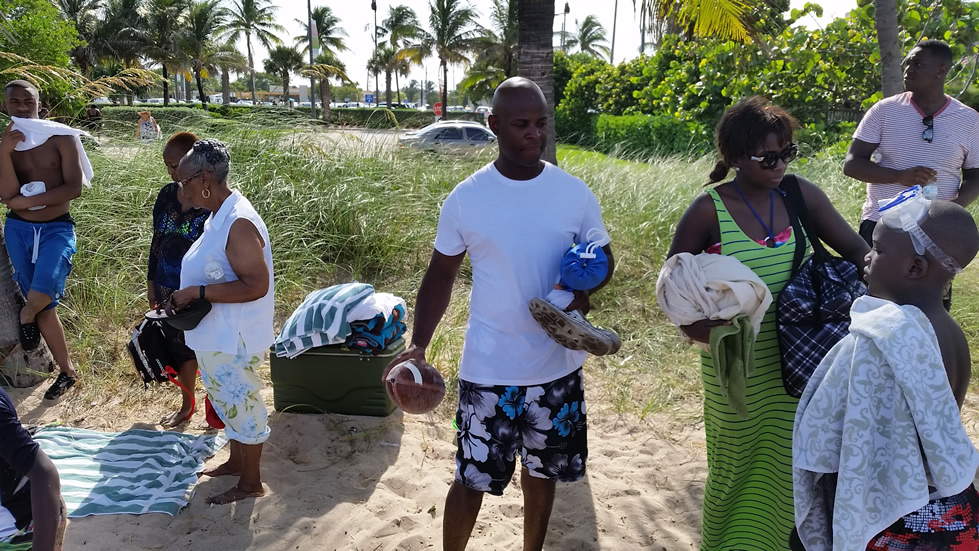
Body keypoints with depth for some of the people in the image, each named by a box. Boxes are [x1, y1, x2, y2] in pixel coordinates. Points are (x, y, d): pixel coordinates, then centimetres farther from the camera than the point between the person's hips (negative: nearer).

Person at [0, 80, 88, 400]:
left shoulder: (62, 137, -4)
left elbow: (74, 189, -13)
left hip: (56, 228, -3)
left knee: (42, 293, -26)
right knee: (44, 306, 7)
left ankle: (27, 315, 12)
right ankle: (67, 371, 20)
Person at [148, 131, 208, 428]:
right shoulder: (167, 195, 0)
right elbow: (157, 240, 10)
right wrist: (151, 281, 13)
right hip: (169, 290, 6)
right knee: (181, 349, 19)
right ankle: (187, 405, 39)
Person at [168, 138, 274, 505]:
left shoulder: (239, 224, -25)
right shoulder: (219, 215, 6)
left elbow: (255, 285, -30)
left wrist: (197, 292, -27)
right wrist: (188, 296, 5)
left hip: (233, 340, -10)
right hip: (215, 335, 10)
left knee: (241, 406, 6)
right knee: (227, 402, 24)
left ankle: (251, 483, 22)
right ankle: (236, 461, 43)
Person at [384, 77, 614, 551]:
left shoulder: (575, 193, -4)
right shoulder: (465, 199, -7)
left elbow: (602, 259, 6)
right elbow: (441, 274, 1)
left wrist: (582, 294, -16)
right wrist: (418, 345, -12)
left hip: (558, 368, 2)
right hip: (488, 371, -2)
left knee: (542, 470, 19)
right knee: (472, 478, 6)